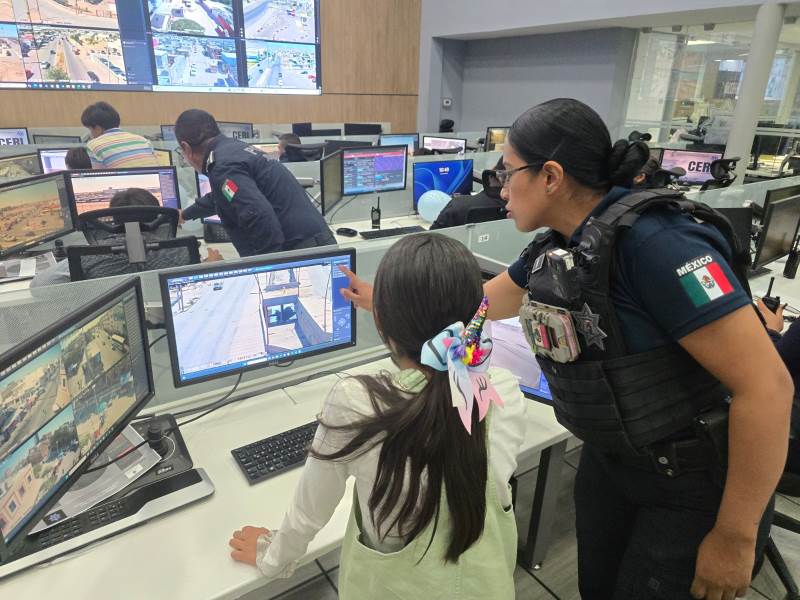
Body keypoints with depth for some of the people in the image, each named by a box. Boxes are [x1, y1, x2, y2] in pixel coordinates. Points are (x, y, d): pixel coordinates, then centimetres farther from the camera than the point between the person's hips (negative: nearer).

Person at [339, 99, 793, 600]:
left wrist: (734, 538, -20)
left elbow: (766, 385, -28)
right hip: (611, 459, 7)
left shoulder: (653, 243, -29)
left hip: (698, 481, -7)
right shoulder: (556, 249, -3)